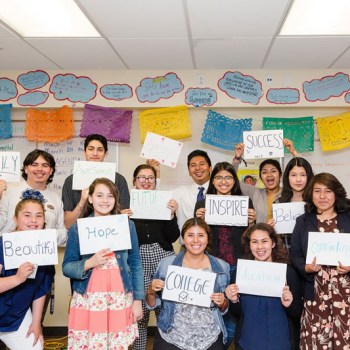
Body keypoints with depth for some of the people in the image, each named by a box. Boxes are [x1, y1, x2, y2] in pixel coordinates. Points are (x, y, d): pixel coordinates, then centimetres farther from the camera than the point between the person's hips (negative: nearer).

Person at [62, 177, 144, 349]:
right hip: (87, 301, -1)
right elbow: (66, 267, -1)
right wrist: (89, 263, -18)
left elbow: (135, 264, 5)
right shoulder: (77, 228, 0)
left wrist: (138, 300, 2)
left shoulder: (127, 225, 3)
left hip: (121, 300, 1)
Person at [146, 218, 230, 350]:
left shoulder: (222, 267, 0)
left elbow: (224, 309, 9)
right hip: (170, 338, -1)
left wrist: (222, 303, -11)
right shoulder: (166, 263, -3)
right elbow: (152, 304, 4)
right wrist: (151, 291, -15)